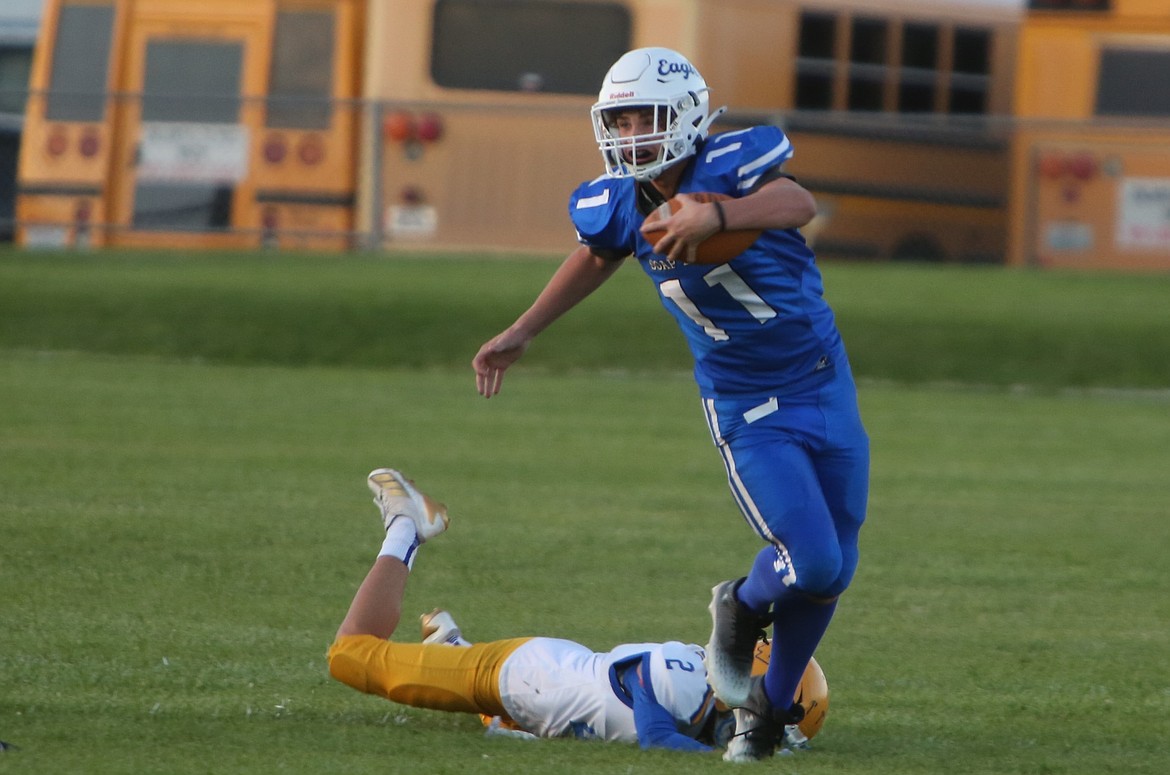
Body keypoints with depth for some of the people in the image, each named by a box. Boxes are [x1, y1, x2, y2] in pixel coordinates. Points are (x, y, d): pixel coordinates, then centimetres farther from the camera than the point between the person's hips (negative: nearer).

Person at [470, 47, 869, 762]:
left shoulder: (726, 165, -17)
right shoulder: (619, 205, -5)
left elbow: (799, 203, -36)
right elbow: (595, 259, 18)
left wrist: (718, 215, -52)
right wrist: (521, 334, 21)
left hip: (826, 385, 0)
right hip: (750, 409, 0)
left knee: (833, 568, 10)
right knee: (813, 563, -17)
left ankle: (770, 703, 30)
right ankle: (742, 609, 16)